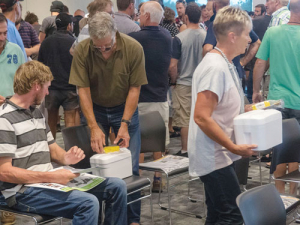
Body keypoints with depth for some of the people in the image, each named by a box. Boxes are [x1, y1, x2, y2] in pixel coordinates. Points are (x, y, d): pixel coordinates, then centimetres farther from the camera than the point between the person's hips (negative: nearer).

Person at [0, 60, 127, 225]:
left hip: (48, 181, 9)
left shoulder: (36, 113, 16)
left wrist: (66, 158, -4)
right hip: (22, 191, -9)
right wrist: (52, 177, -23)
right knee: (88, 202, -31)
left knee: (117, 186, 2)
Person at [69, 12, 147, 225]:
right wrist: (94, 128, -25)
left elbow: (134, 89, -15)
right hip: (95, 109, 1)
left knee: (130, 167, 0)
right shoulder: (82, 51, -19)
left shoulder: (133, 48, -20)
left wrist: (125, 124, -21)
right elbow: (83, 90, -18)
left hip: (125, 108, 0)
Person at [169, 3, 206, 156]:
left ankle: (185, 150, 11)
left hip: (184, 84, -3)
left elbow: (173, 65, -13)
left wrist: (174, 81, 4)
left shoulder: (179, 38, -13)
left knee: (185, 120, 5)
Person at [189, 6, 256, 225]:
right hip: (214, 158, -10)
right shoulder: (215, 68, -20)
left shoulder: (225, 64, 11)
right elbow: (202, 117, -25)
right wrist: (234, 147, -22)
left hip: (219, 155, 10)